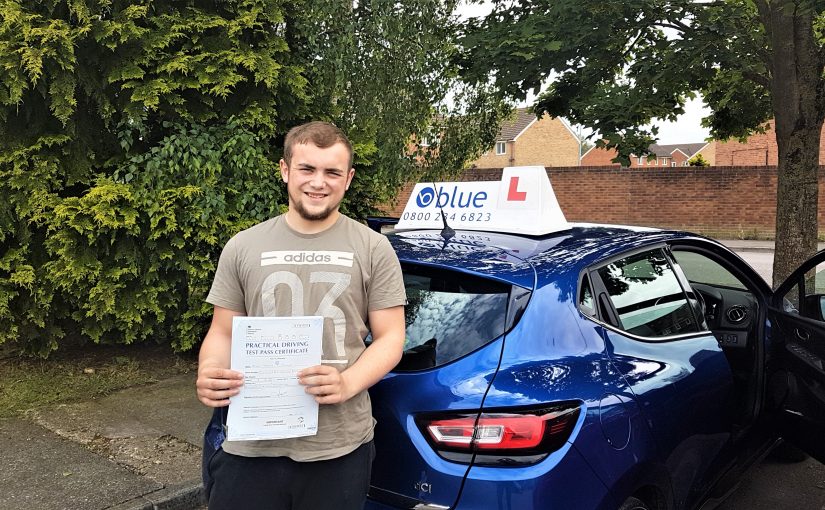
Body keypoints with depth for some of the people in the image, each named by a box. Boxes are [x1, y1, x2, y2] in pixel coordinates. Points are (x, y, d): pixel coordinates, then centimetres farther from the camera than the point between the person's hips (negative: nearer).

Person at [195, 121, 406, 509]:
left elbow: (390, 338, 0)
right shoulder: (242, 248, 6)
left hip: (340, 447, -1)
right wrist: (208, 374, -12)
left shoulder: (374, 250, 1)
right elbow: (222, 333, 10)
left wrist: (348, 384, -18)